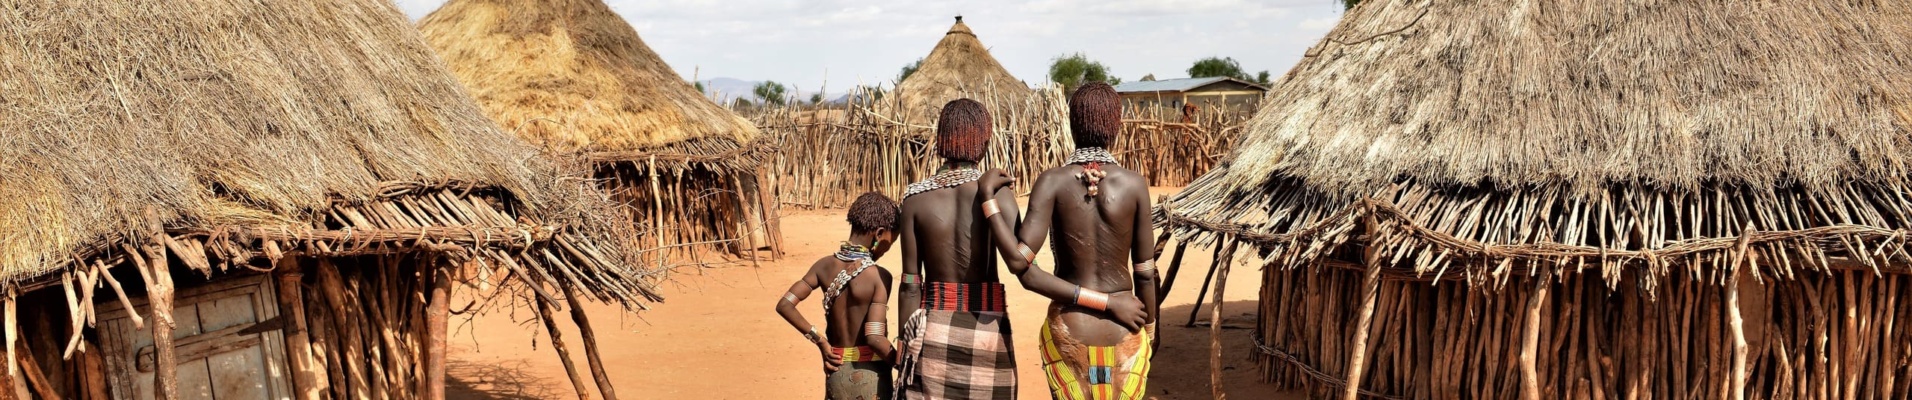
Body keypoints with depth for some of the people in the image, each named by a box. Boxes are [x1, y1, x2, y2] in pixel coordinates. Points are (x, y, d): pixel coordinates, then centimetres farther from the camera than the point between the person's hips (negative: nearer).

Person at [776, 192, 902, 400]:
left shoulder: (824, 266, -1)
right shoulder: (879, 276, -17)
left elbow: (784, 305, -2)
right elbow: (875, 337, -23)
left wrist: (820, 340, 3)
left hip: (837, 370, 5)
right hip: (870, 373, -5)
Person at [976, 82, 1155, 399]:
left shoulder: (1053, 182, -10)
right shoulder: (1134, 184, -6)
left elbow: (1019, 261, -19)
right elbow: (1145, 272, -1)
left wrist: (988, 195, -9)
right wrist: (1150, 327, 15)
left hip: (1069, 331, 0)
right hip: (1123, 334, 0)